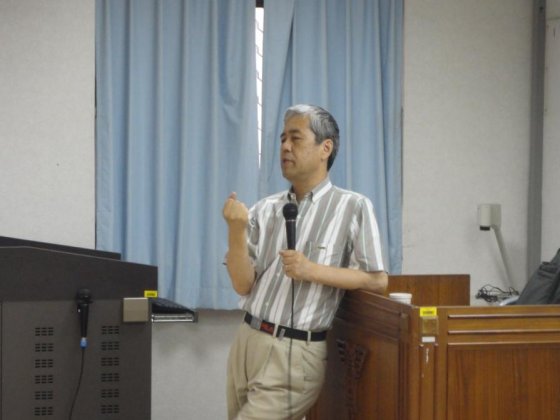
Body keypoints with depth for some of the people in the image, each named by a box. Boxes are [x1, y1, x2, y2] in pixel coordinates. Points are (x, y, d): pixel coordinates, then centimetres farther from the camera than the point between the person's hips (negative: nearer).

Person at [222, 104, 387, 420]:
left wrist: (313, 271, -17)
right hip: (247, 341, 5)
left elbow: (377, 281, -7)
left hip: (294, 353, -5)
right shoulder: (265, 211, 7)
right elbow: (243, 285, 3)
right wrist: (236, 230, -12)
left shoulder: (354, 207, -5)